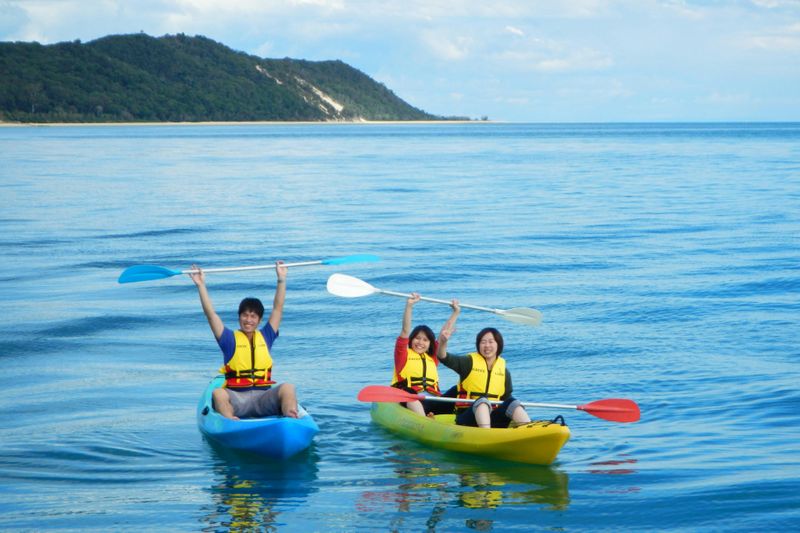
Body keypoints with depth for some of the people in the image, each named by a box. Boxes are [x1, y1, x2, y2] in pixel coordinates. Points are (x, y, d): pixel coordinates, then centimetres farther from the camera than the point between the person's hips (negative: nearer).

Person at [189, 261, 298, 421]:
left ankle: (292, 420, -53)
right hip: (236, 398, -2)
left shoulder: (265, 337, 16)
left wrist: (281, 279, 15)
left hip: (263, 397, 2)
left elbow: (277, 308, 17)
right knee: (218, 393, -34)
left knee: (288, 388, -28)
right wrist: (201, 286, 0)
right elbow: (210, 313, 4)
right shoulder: (230, 339, 10)